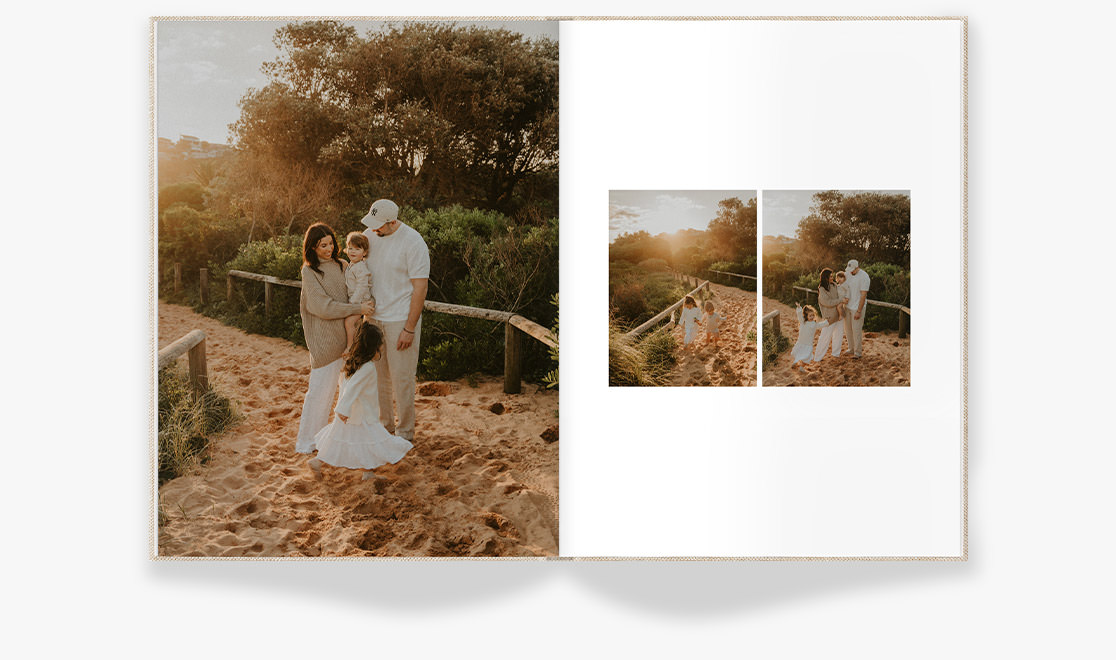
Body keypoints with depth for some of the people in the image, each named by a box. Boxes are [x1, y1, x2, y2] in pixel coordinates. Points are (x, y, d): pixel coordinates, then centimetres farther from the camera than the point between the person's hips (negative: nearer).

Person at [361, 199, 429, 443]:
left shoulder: (413, 243, -16)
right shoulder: (370, 234, 2)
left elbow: (420, 288, -15)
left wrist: (410, 329, -16)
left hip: (401, 320, -6)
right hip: (373, 317, 6)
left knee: (401, 378, 1)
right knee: (378, 374, 14)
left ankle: (405, 432, 15)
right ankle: (384, 425, 31)